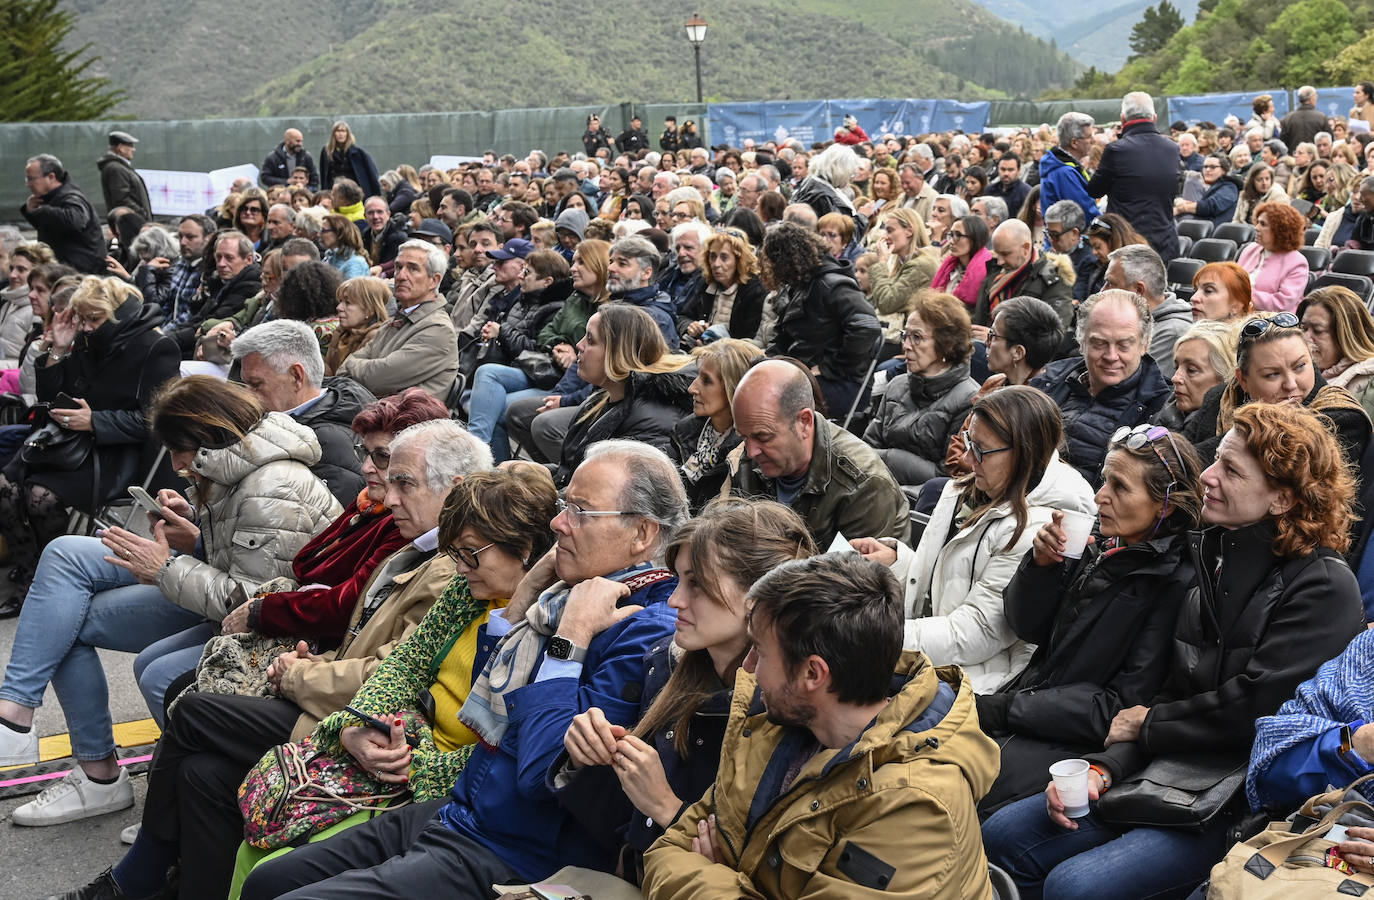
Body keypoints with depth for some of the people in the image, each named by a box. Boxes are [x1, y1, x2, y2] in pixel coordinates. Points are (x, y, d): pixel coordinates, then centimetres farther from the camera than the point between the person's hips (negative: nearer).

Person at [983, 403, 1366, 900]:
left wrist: (1145, 724, -6)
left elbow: (1252, 710, -20)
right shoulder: (1211, 558, 10)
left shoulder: (1324, 588, -13)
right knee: (1003, 835, -6)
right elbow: (1170, 692, 8)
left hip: (1244, 804, -7)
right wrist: (1104, 767, -7)